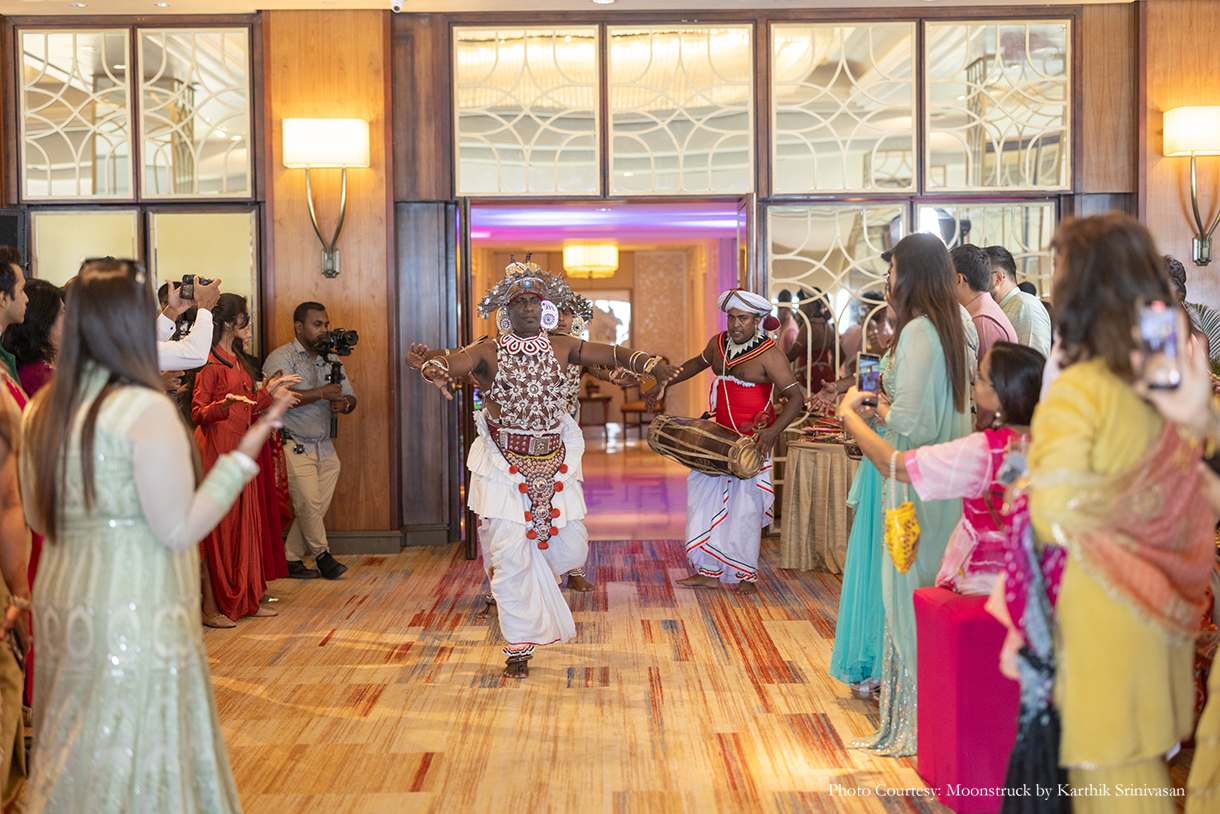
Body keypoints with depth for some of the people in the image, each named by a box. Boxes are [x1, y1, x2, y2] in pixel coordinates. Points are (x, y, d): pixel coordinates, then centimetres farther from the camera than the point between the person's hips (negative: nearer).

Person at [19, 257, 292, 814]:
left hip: (63, 606, 7)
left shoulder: (44, 409, 5)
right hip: (137, 616, -7)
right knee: (135, 762, 4)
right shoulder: (146, 410, -16)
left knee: (71, 760, 18)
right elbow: (179, 528, -16)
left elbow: (38, 519, 14)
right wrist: (244, 456, -12)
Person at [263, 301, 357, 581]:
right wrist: (322, 394, -20)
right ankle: (322, 554, 9)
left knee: (318, 507, 4)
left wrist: (344, 403, -7)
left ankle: (290, 559, 15)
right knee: (309, 504, -9)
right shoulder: (281, 358, -7)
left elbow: (350, 397, 18)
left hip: (324, 447, 6)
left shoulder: (330, 360, 16)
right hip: (294, 446, -6)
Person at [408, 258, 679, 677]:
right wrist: (432, 367, -45)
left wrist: (653, 365, -12)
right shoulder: (488, 354, -6)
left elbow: (613, 353, 5)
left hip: (553, 464, 4)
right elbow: (444, 361, -21)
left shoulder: (561, 348, 5)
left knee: (572, 549, 5)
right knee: (510, 557, -5)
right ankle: (519, 647, 9)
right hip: (504, 465, -4)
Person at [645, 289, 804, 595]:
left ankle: (746, 576, 8)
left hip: (752, 438, -7)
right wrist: (665, 383, 26)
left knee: (745, 503, -5)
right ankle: (709, 572, 13)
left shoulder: (769, 355, -15)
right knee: (706, 497, 5)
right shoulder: (719, 343, 5)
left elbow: (795, 397, -20)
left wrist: (773, 430, -34)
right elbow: (698, 363, 28)